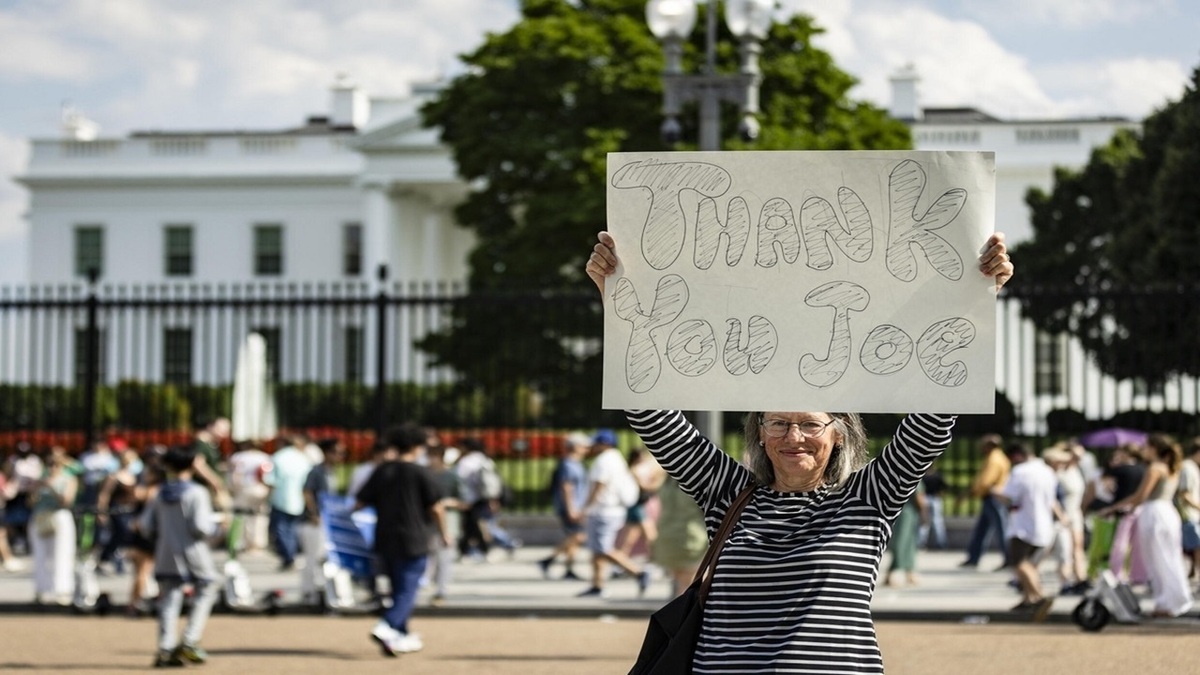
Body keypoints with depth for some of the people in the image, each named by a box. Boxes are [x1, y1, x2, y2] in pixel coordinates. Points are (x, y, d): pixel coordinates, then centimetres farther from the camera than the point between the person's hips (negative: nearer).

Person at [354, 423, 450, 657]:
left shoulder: (381, 471, 5)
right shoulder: (422, 473, -7)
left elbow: (359, 502, 3)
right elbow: (436, 508, -7)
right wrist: (444, 533, 7)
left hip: (385, 541, 5)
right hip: (413, 541, -5)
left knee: (399, 588, 18)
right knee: (407, 591, -5)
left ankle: (403, 637, 23)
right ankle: (385, 628, -25)